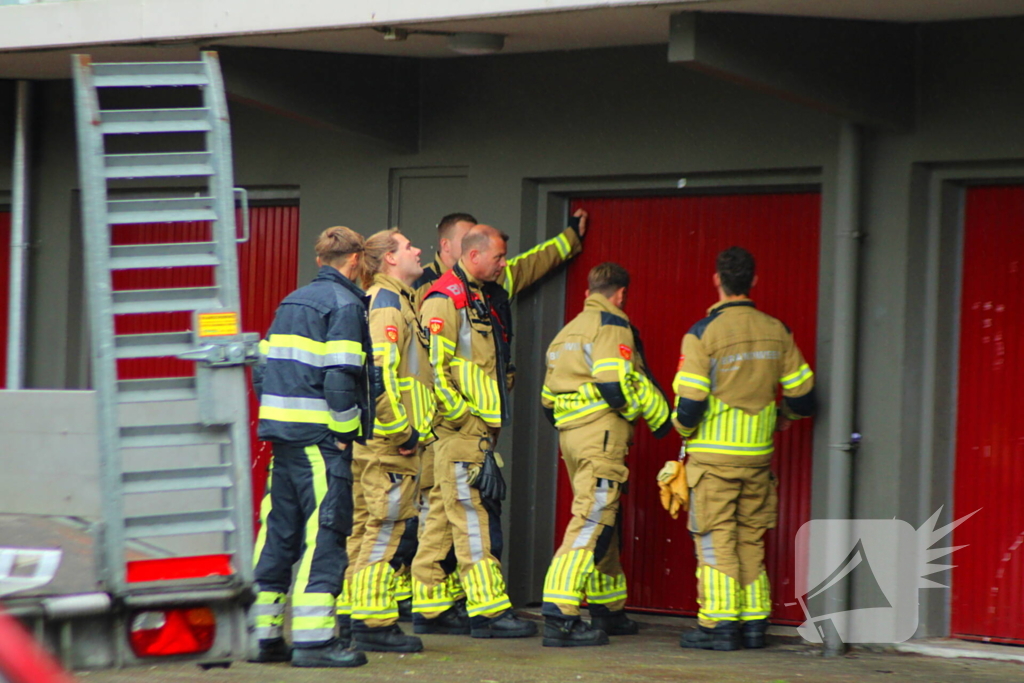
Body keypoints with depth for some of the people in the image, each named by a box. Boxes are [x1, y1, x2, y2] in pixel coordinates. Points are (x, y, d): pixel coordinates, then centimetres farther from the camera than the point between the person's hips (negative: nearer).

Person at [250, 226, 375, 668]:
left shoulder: (291, 303, 19)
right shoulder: (344, 304, -6)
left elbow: (262, 369, 17)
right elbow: (339, 377, -17)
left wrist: (276, 421, 16)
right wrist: (348, 430, -10)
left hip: (281, 432, 8)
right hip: (320, 436, -8)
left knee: (277, 532, 11)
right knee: (324, 532, -7)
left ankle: (262, 634, 12)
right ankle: (314, 637, -11)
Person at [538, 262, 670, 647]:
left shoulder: (565, 333, 22)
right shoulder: (612, 326, -5)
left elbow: (548, 398, 21)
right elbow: (617, 383, -18)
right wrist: (660, 416, -5)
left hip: (570, 435, 9)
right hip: (603, 433, -9)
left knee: (602, 522, 19)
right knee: (591, 521, -13)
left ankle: (609, 611, 27)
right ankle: (559, 618, -21)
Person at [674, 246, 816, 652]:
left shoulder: (704, 333, -11)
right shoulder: (776, 332, 2)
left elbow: (689, 401, -15)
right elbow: (802, 391, 6)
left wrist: (684, 428, 7)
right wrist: (786, 416, 28)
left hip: (713, 454, -4)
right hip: (758, 453, 4)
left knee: (716, 540, -1)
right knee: (751, 539, 12)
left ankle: (719, 624, -3)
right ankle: (754, 623, 12)